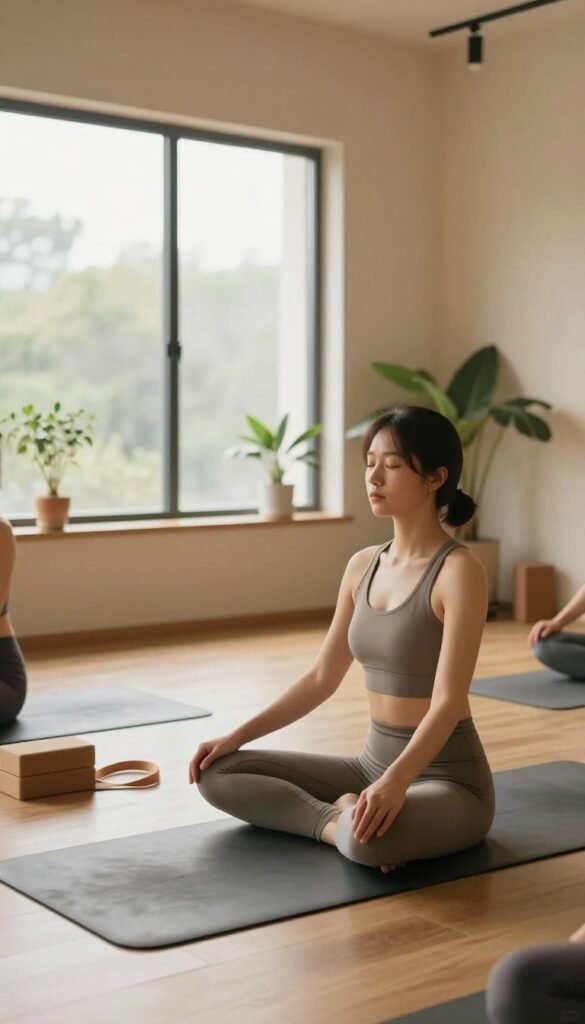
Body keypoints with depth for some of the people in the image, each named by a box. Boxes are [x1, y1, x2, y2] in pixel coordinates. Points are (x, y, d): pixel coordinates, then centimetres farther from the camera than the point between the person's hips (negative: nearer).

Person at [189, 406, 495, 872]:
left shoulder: (459, 571, -17)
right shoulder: (363, 566, 6)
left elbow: (448, 703, -25)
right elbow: (322, 678, 11)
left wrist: (395, 783, -40)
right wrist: (238, 736, 3)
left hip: (447, 779, -7)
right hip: (373, 763, 8)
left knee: (370, 840, -41)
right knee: (217, 773, 1)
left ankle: (356, 823, -9)